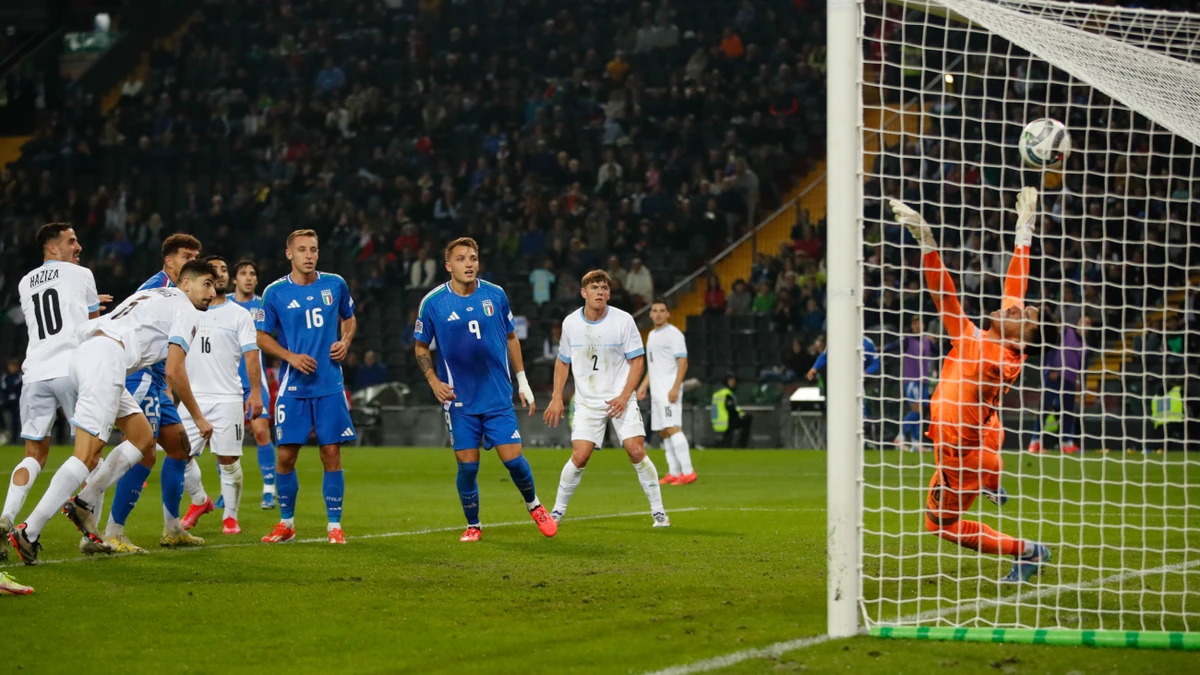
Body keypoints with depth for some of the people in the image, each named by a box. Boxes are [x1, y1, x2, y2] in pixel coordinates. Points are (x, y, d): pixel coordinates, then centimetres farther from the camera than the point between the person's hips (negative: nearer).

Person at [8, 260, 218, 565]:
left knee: (144, 439, 15)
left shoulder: (153, 295, 29)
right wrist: (198, 417, 5)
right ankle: (29, 532, -17)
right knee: (87, 456, -13)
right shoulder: (185, 310, 3)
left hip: (85, 355, 10)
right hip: (106, 360, -10)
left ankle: (83, 504, 10)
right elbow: (174, 372, -4)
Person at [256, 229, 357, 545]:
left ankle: (334, 525, 6)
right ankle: (286, 523, 15)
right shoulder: (275, 292, -1)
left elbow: (349, 318, 20)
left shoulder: (335, 285, 4)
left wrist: (345, 341, -1)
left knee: (331, 454, -2)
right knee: (286, 456, -1)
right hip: (293, 386, -1)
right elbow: (263, 336, 5)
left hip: (330, 385, 1)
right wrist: (290, 356, -10)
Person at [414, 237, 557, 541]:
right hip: (459, 399, -1)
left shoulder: (496, 295, -1)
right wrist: (434, 381, -9)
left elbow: (511, 337, 11)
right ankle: (473, 525, 18)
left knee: (513, 458, -3)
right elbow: (421, 347, 6)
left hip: (498, 396, 1)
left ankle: (533, 505, 24)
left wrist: (522, 381, 9)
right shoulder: (432, 302, -6)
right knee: (467, 466, -2)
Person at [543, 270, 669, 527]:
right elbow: (563, 361, 13)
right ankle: (558, 511, 7)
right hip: (587, 401, 1)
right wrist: (557, 397, 6)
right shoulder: (571, 323, -1)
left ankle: (658, 512, -1)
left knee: (637, 451, -12)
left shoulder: (623, 320, -8)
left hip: (620, 399, -1)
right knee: (580, 456, -10)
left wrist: (624, 396, -13)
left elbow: (637, 360, -3)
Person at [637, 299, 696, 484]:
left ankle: (688, 472, -19)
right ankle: (674, 473, 11)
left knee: (672, 428, -16)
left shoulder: (674, 334, -8)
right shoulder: (652, 335, 18)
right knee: (664, 432, 8)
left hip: (669, 391, -9)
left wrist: (675, 388, -21)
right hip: (656, 391, 9)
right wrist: (644, 386, 19)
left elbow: (683, 363, -14)